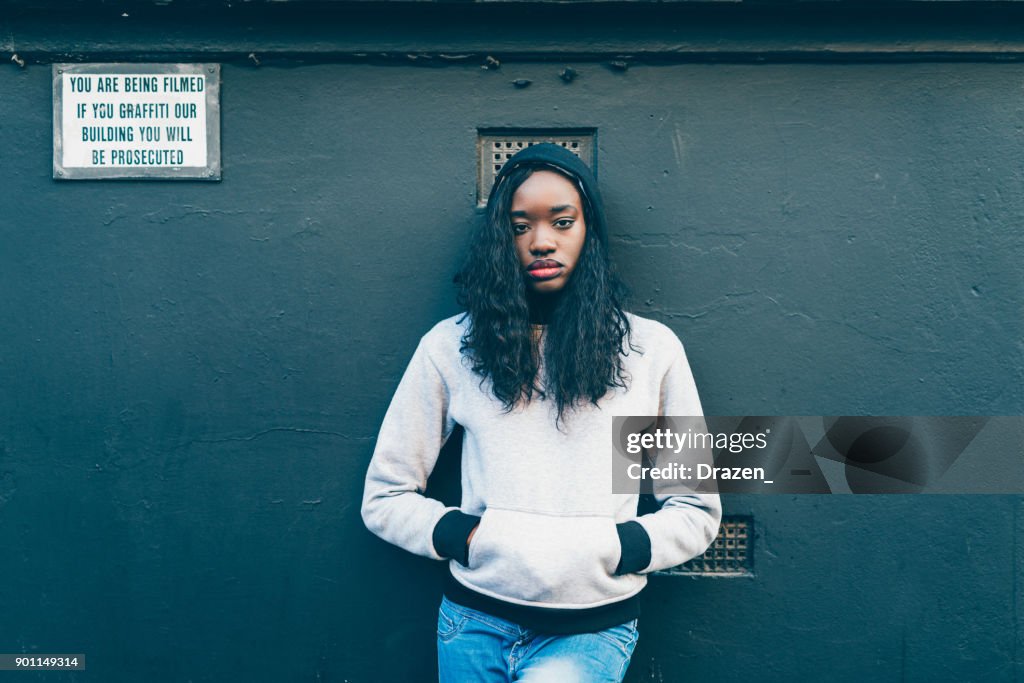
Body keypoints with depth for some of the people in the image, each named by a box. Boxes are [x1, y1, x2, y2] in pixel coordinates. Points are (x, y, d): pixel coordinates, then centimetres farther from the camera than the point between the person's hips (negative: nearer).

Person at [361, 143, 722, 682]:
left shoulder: (652, 348, 2)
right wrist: (468, 537, -10)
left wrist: (615, 548, -10)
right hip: (476, 622, 1)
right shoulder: (450, 346, 2)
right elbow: (384, 499, 6)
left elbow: (698, 511, 6)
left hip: (594, 631, -1)